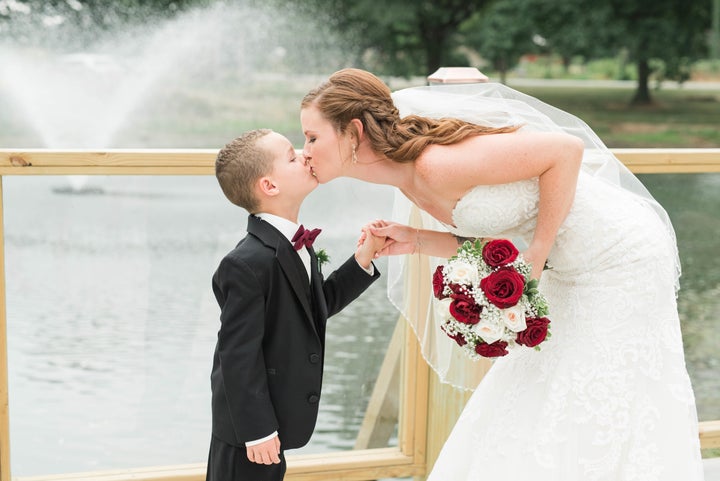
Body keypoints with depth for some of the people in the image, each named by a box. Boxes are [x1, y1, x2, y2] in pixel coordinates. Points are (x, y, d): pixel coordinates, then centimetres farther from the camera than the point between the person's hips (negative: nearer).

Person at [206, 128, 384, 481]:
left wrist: (363, 260, 7)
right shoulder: (247, 264, -26)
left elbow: (321, 302, 18)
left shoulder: (295, 246, 5)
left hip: (280, 413, 9)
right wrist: (257, 429, -21)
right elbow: (238, 354, -25)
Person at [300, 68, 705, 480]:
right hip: (570, 270, 9)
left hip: (620, 260, -9)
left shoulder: (438, 163, -27)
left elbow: (567, 150, -26)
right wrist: (416, 241, -8)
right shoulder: (408, 178, 1)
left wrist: (535, 258, -22)